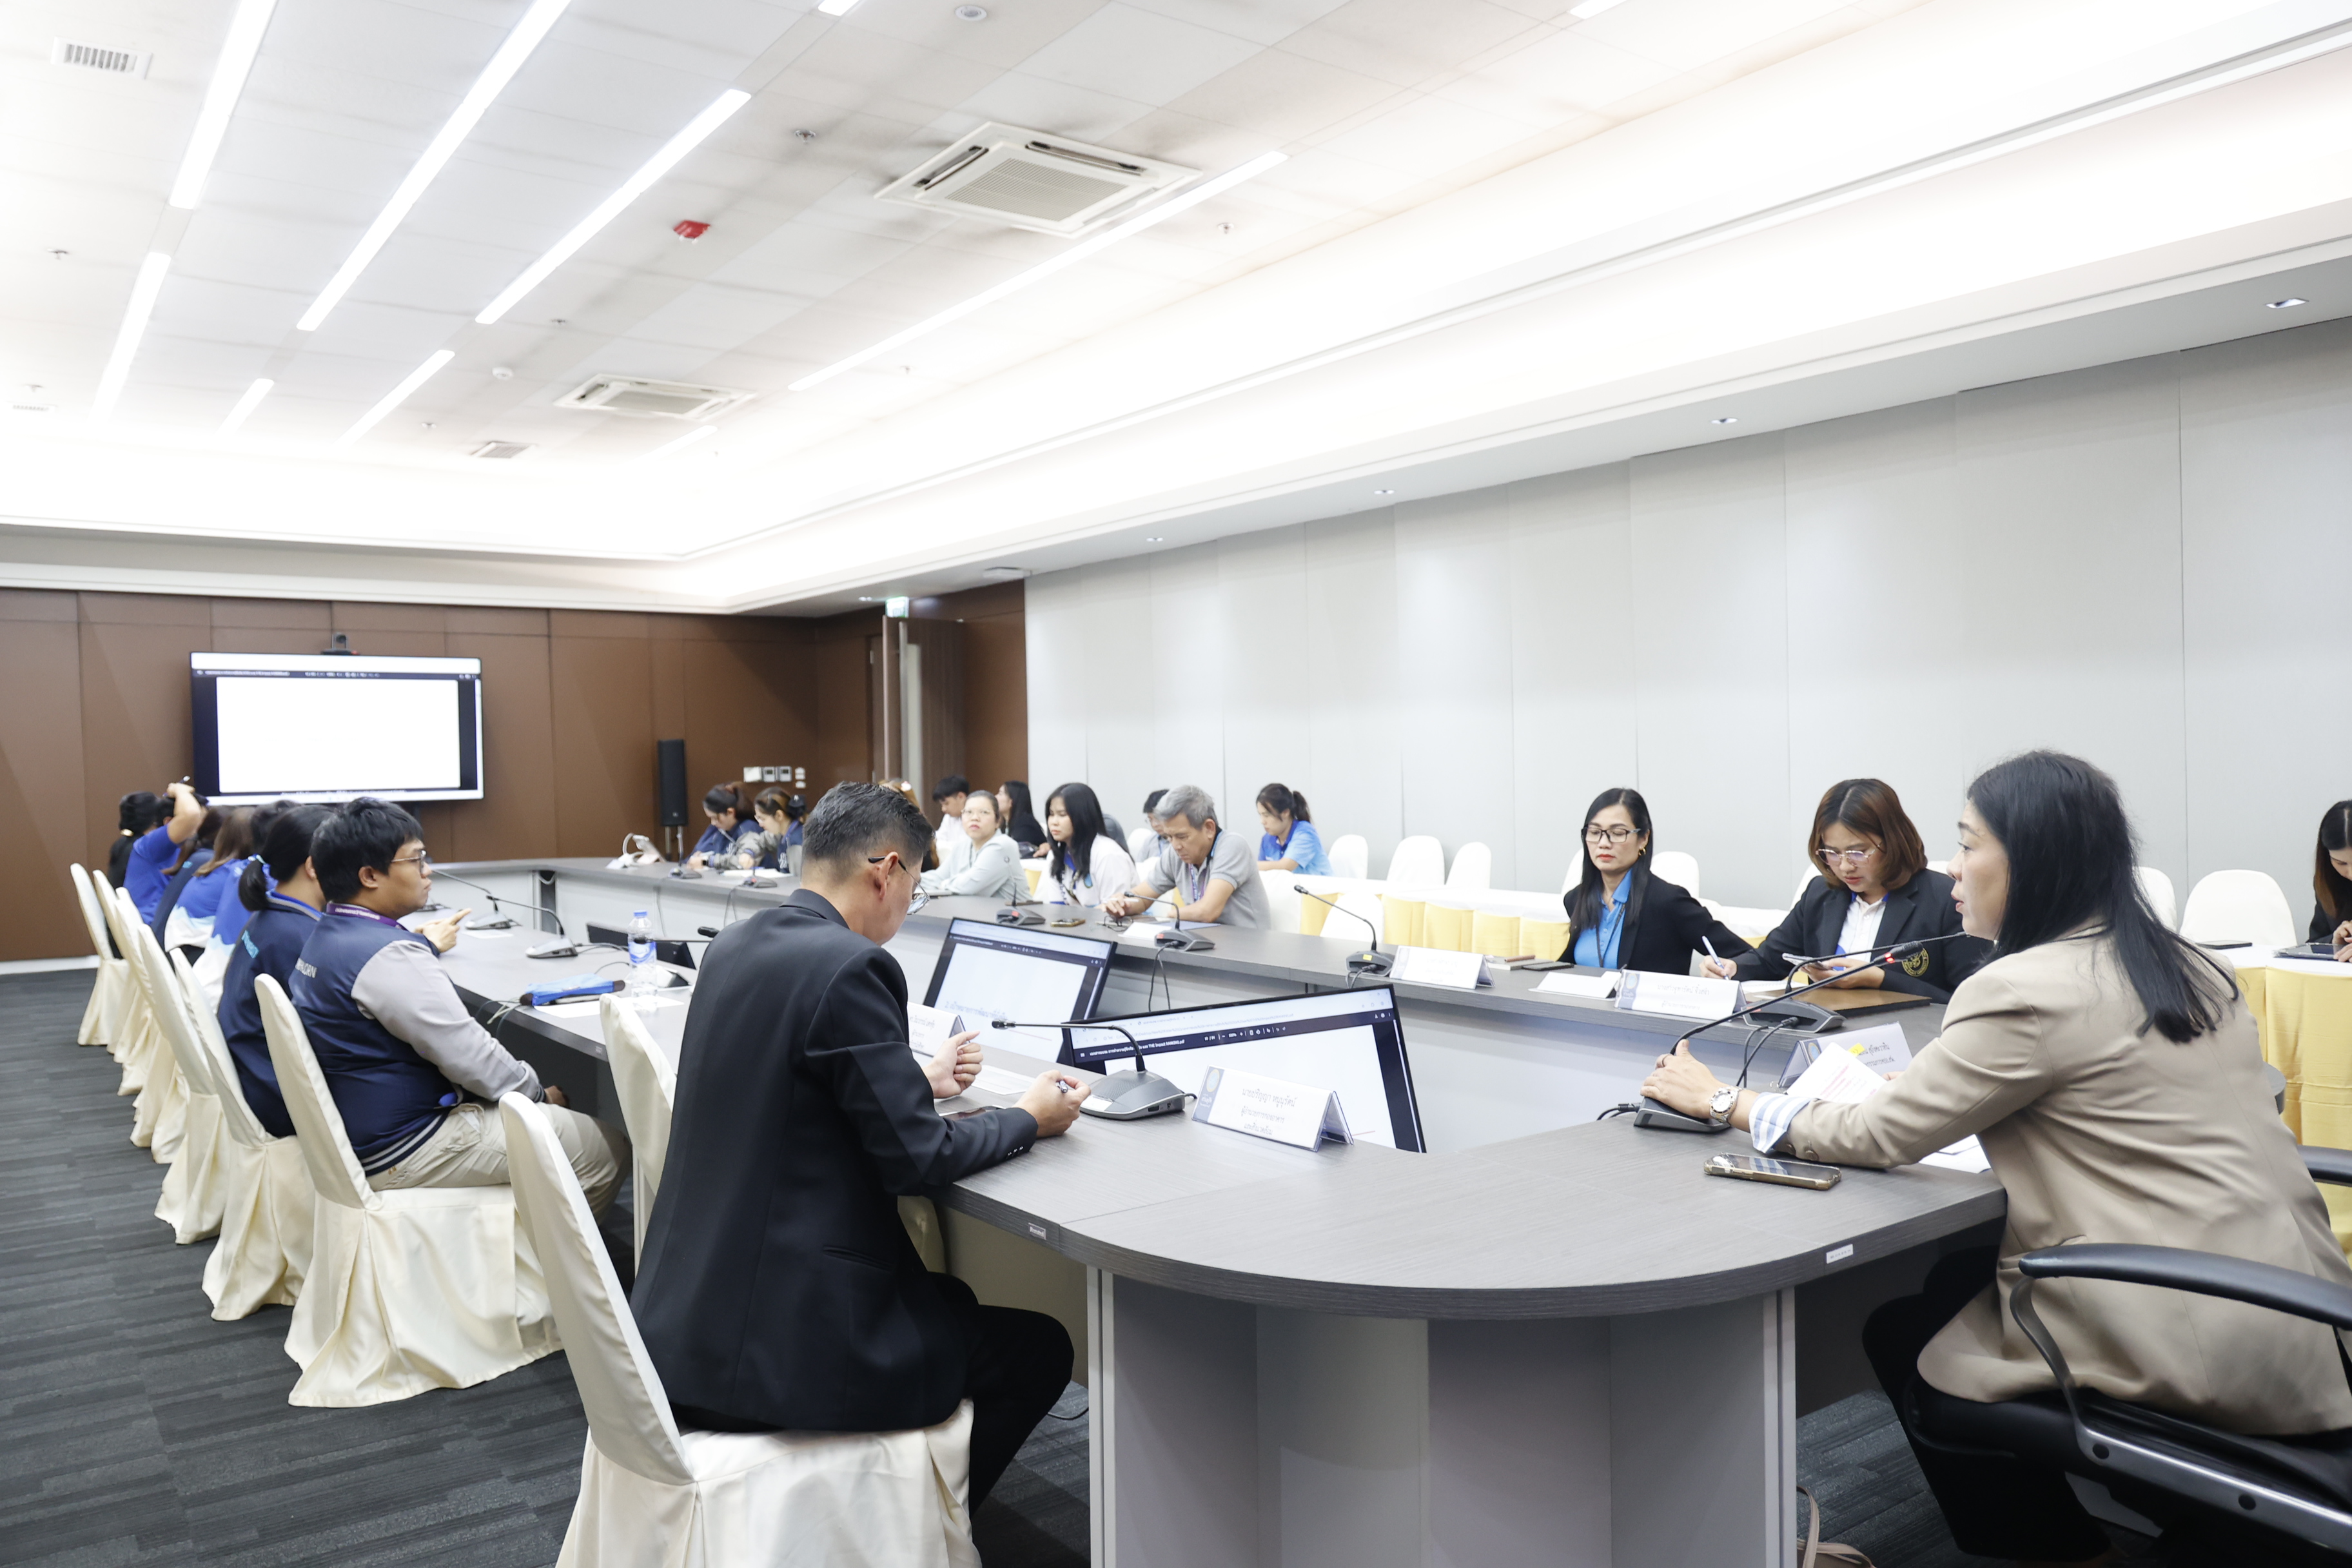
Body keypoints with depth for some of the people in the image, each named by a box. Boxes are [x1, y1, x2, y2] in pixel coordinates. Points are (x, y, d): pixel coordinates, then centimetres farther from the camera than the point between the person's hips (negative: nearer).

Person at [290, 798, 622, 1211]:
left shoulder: (324, 936, 6)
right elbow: (469, 1055, -23)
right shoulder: (388, 955, -26)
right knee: (604, 1148, -9)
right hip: (399, 1153, -11)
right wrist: (537, 1092, -10)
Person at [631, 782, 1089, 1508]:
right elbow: (914, 1157, -18)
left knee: (955, 1302, 29)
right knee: (1039, 1350, 9)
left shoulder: (735, 945, 6)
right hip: (775, 1351, -9)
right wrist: (1029, 1118, -2)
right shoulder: (851, 966, -20)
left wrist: (917, 1079, 24)